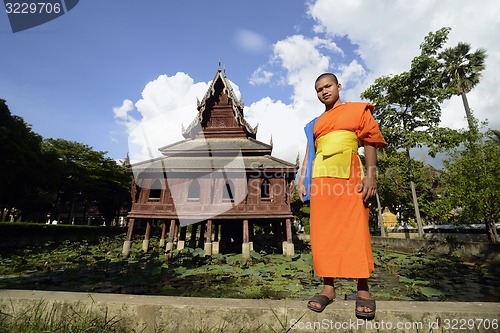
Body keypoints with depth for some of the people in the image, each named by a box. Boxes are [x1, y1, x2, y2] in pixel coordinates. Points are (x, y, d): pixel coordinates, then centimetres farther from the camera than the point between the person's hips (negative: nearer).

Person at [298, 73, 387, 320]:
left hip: (349, 176, -3)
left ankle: (363, 290, 9)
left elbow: (370, 142, 4)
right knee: (323, 233, 0)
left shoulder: (357, 109, 13)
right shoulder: (315, 124, 22)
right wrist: (302, 181, 8)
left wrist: (370, 175, -8)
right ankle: (328, 288, 9)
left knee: (355, 230, -4)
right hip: (321, 178, 4)